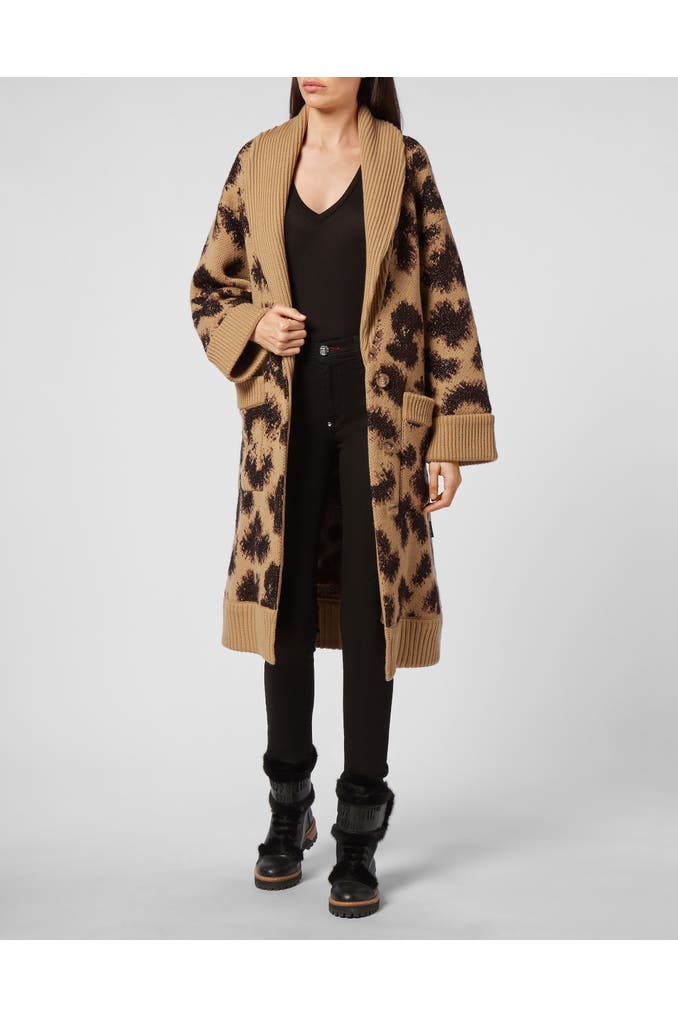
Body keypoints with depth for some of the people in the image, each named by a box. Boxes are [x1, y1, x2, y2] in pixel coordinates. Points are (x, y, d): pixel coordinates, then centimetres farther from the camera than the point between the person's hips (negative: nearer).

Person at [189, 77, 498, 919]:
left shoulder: (403, 163, 1)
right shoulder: (258, 163, 8)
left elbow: (446, 301, -1)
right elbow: (209, 288, 16)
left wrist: (454, 438, -6)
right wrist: (253, 325, -7)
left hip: (379, 417, -2)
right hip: (286, 417, 2)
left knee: (369, 618, 1)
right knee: (285, 610, 7)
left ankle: (359, 839, 14)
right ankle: (289, 812, 27)